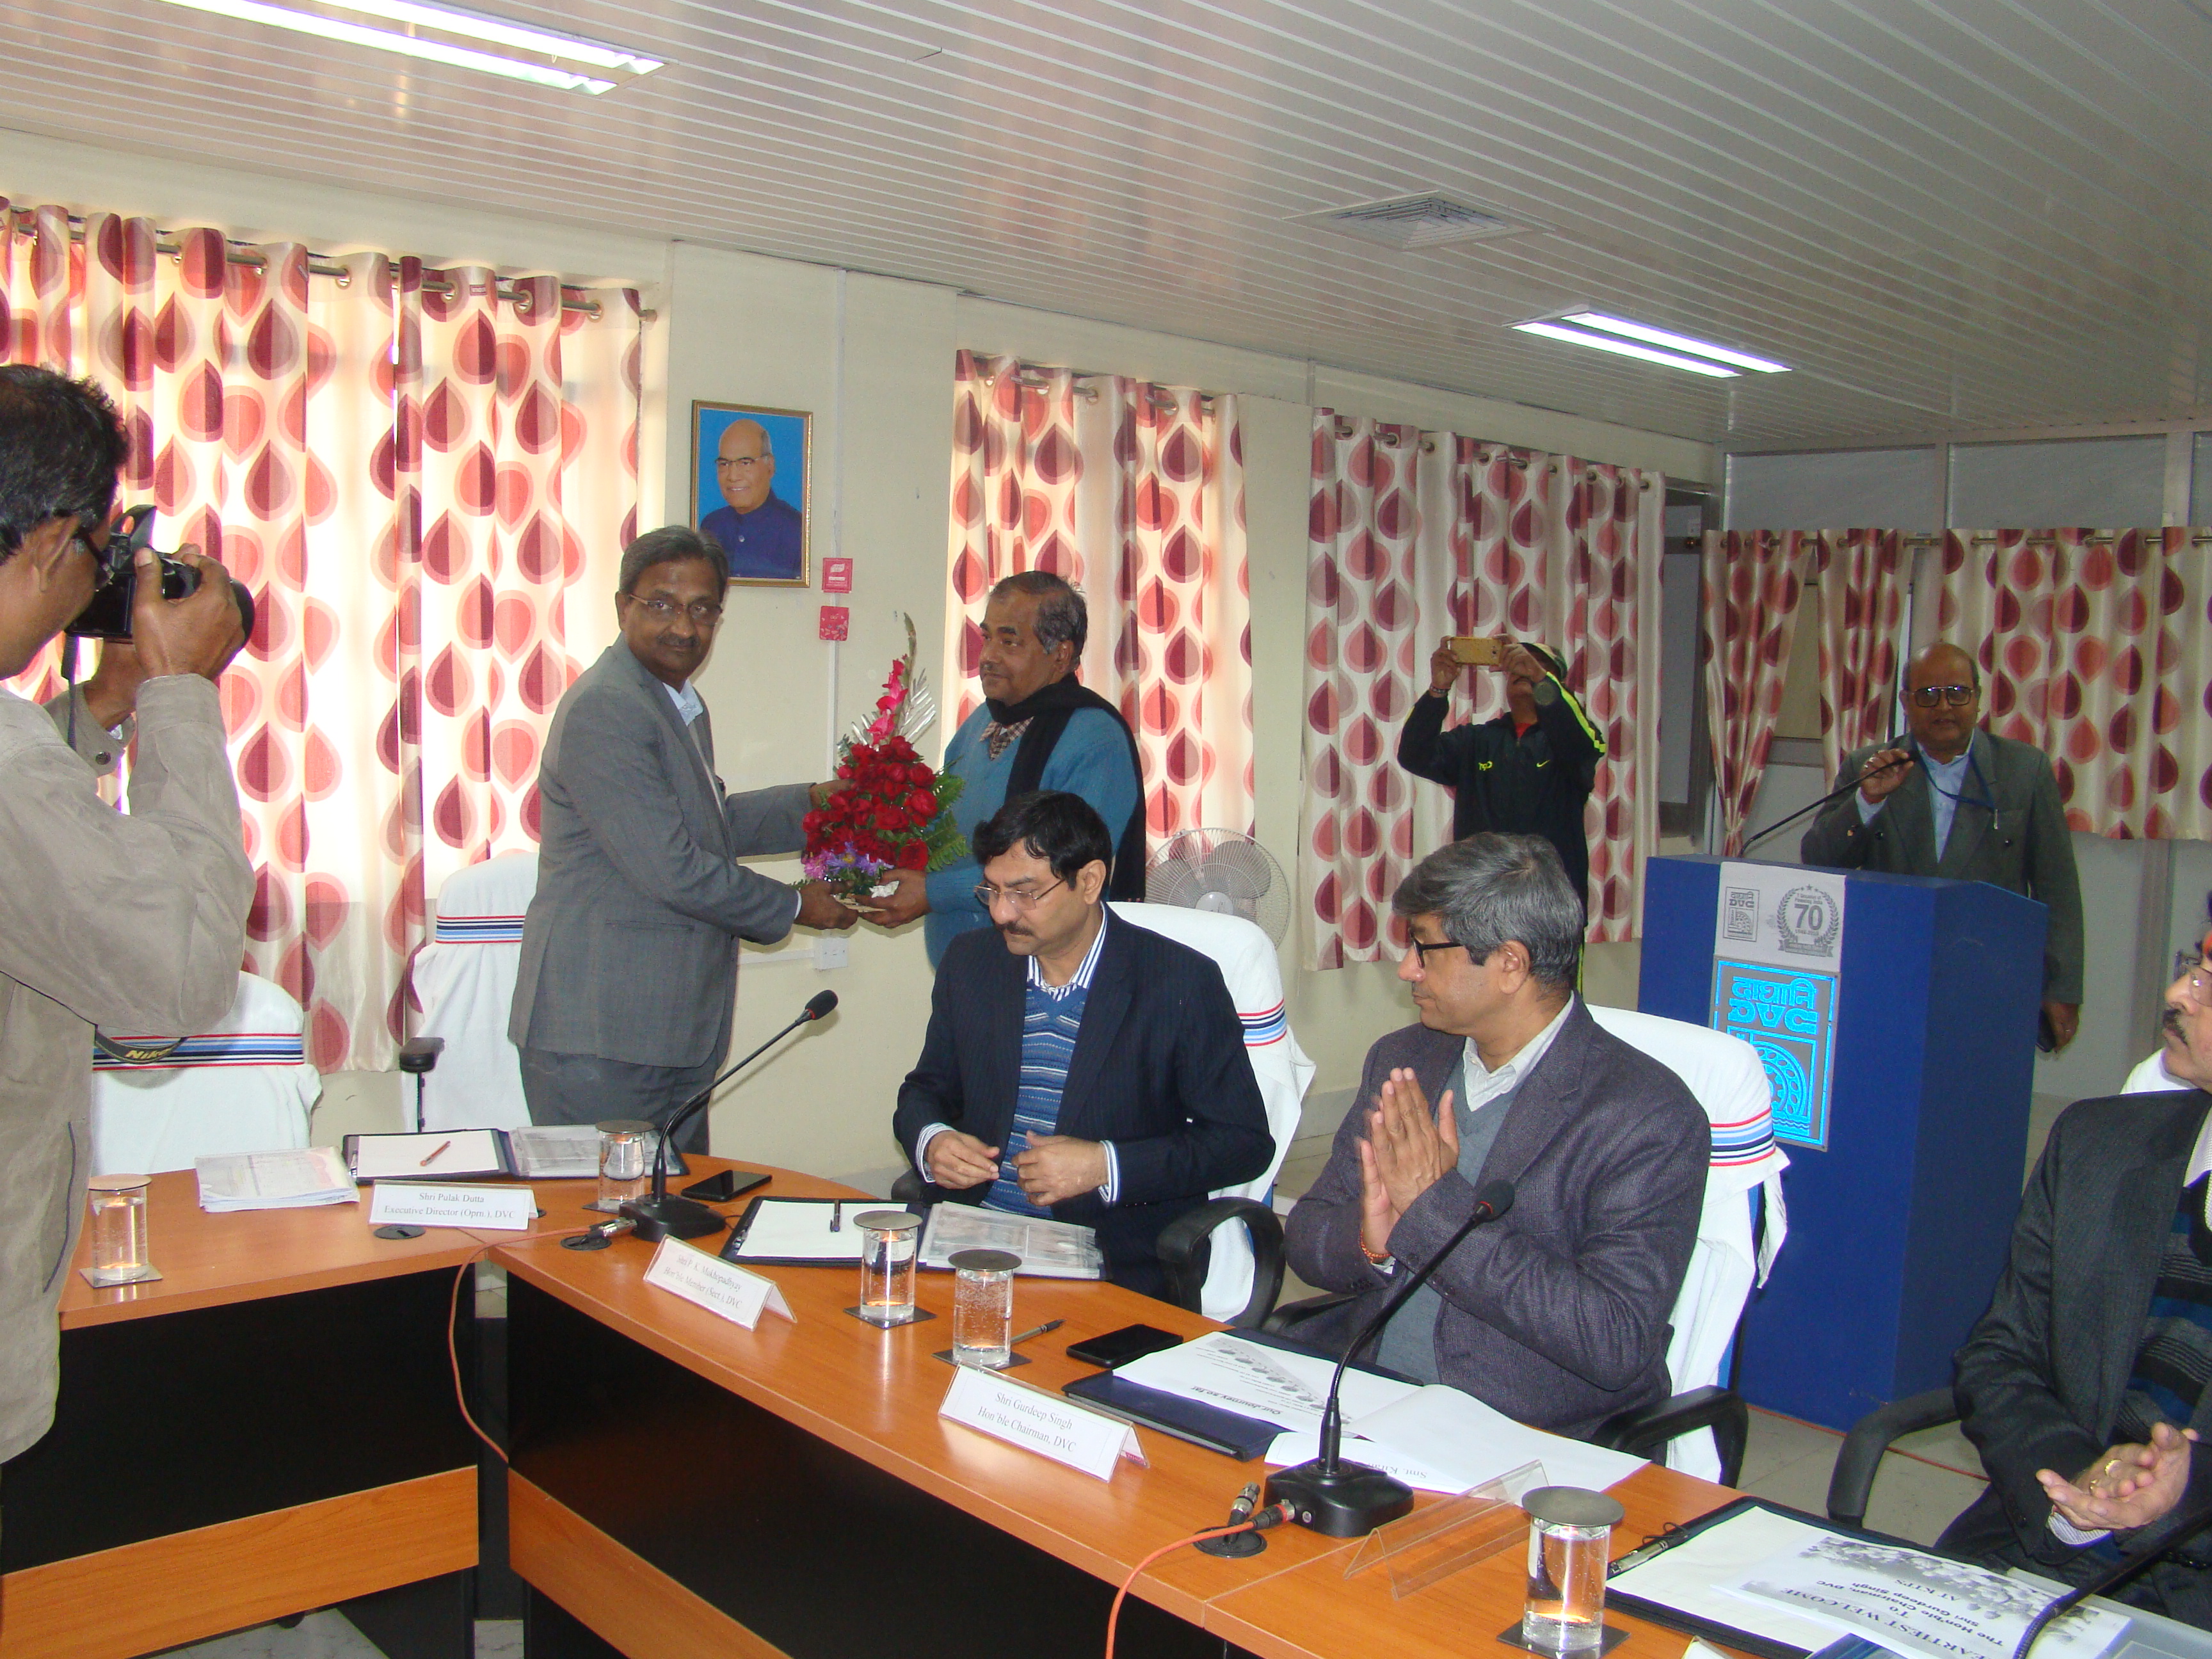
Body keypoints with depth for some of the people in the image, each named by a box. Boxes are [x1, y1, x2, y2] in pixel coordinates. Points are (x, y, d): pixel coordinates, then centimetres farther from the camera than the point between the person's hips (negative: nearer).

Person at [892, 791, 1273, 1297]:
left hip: (1118, 1258, -5)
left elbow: (1245, 1142, -6)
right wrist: (930, 1141, -5)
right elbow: (927, 1089, 20)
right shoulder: (970, 962, 7)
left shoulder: (1182, 983, -7)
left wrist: (1106, 1167, -17)